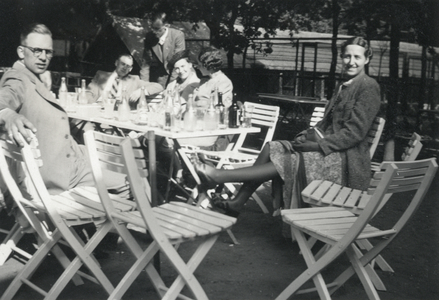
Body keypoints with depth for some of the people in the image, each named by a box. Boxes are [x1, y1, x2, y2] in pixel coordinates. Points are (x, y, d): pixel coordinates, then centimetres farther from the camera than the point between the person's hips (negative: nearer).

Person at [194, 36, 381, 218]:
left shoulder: (369, 87, -8)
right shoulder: (344, 86, 20)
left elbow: (355, 132, -15)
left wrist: (319, 145, -19)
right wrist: (306, 136, 0)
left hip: (345, 157, -8)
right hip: (328, 147, 8)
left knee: (291, 162, -26)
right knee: (271, 148, -10)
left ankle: (219, 176, -27)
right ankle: (236, 203, -14)